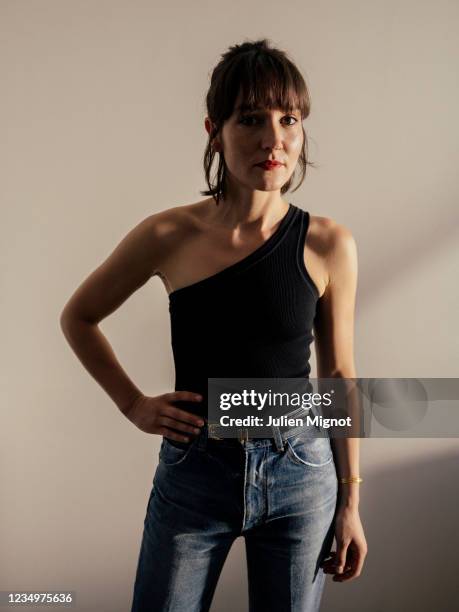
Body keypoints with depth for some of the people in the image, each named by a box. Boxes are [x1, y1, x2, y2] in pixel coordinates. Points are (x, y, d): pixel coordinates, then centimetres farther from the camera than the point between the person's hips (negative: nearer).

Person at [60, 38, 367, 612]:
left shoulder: (329, 245, -9)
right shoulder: (168, 236, -10)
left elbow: (339, 376, 1)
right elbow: (77, 317, 6)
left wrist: (351, 501, 4)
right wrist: (132, 404, -2)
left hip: (300, 476, 1)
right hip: (192, 476, 0)